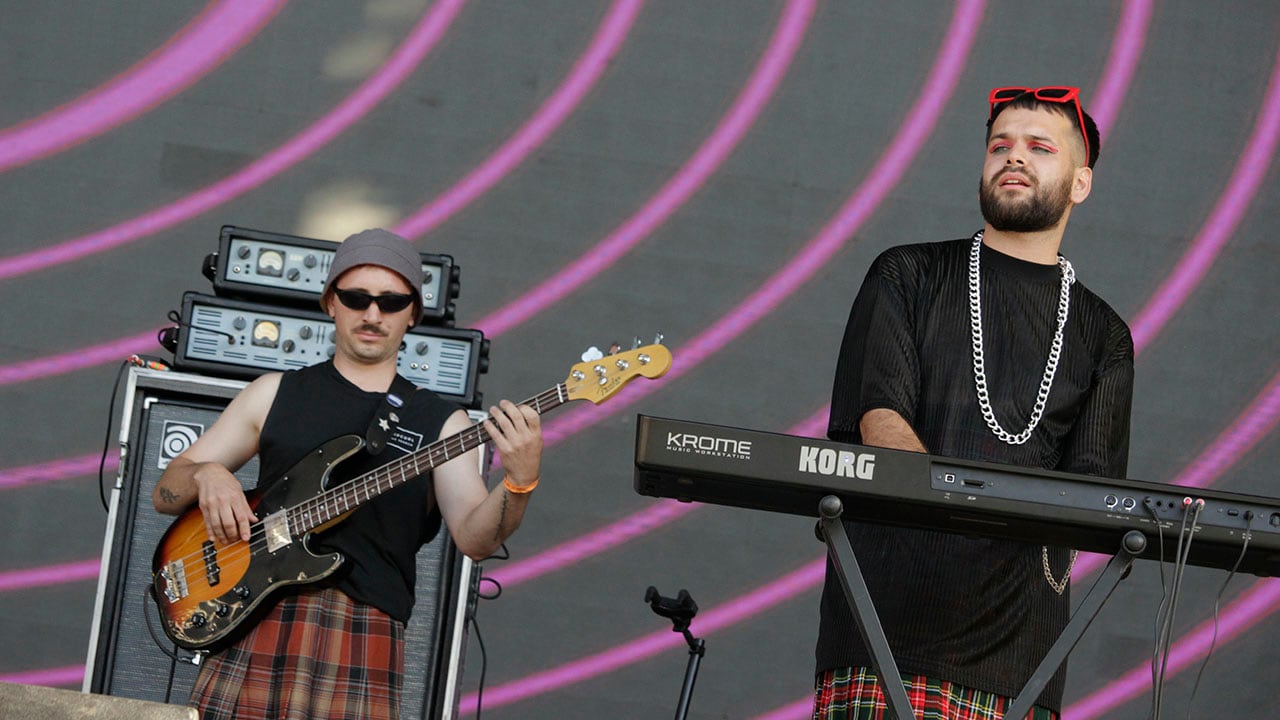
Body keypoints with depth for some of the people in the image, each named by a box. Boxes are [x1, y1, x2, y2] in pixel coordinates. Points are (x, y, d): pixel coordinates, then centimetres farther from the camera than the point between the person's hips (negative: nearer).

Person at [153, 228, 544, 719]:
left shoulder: (439, 421, 12)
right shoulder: (276, 393, 16)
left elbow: (473, 537, -2)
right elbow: (165, 493, 17)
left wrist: (520, 483, -21)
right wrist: (206, 475, -5)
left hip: (367, 628, -1)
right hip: (256, 618, 1)